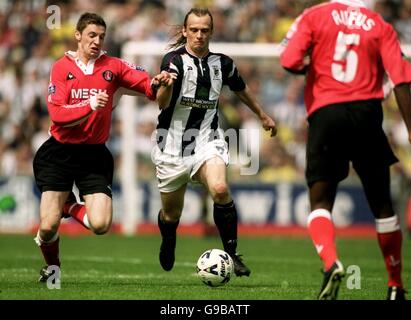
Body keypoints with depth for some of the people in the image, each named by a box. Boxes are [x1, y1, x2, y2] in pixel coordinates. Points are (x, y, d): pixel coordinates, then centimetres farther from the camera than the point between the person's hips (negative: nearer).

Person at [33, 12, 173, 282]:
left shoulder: (112, 66, 3)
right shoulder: (62, 67, -1)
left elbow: (147, 83, -6)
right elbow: (57, 114, -11)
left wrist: (157, 83, -28)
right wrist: (90, 105, -24)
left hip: (94, 154, 1)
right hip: (60, 152, -1)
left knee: (101, 225, -15)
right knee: (49, 226, -7)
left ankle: (70, 207, 18)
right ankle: (52, 266, 26)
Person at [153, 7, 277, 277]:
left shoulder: (222, 63, 3)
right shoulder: (174, 60, -11)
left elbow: (241, 88, 25)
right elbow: (162, 104, -23)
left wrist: (263, 115, 35)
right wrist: (165, 85, -45)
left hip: (207, 141, 2)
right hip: (173, 145, -2)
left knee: (220, 189, -28)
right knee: (171, 213, 9)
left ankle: (232, 253, -14)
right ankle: (168, 245, 45)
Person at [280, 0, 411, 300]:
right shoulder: (381, 27, 7)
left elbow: (289, 62, -9)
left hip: (325, 115, -2)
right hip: (368, 114, 2)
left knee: (320, 202, 4)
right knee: (381, 204, 14)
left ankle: (331, 263, -25)